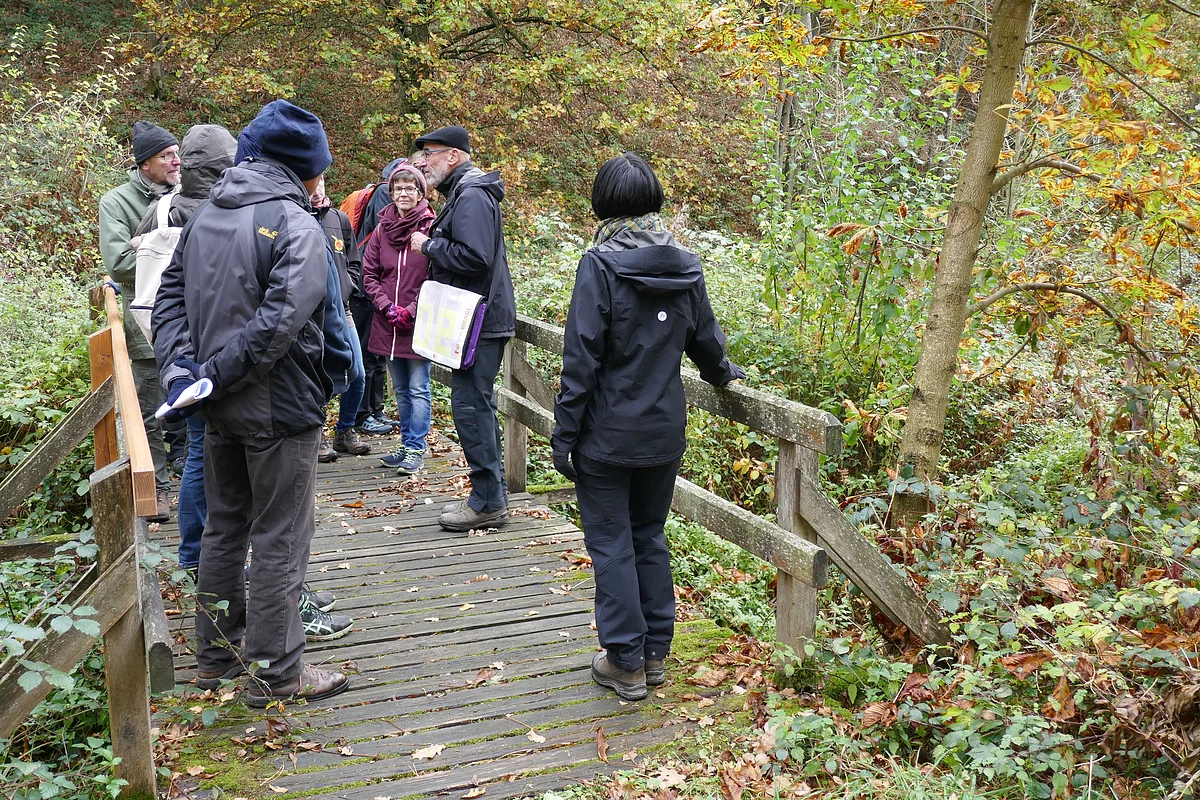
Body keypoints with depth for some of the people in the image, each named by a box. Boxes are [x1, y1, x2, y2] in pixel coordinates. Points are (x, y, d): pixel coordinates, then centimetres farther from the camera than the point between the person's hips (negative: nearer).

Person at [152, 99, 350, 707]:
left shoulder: (205, 215, 9)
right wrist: (215, 376, -18)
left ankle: (217, 652, 32)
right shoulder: (296, 225, -15)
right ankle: (276, 673, 13)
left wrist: (181, 367, -4)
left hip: (221, 408, 8)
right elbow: (280, 320, -26)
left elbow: (170, 297, 7)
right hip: (280, 408, -7)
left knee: (224, 527, 19)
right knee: (279, 540, 3)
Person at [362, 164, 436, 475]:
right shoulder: (383, 228, 5)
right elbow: (369, 273, 9)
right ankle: (407, 444, 25)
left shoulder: (432, 228, -8)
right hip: (387, 324, 5)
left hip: (420, 323, -5)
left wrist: (412, 311, -13)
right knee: (400, 389, 14)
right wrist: (387, 307, -5)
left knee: (418, 388, -1)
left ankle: (416, 449, 6)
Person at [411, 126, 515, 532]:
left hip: (480, 321, -11)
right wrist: (432, 244, 9)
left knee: (471, 404, -8)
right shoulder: (463, 193, 18)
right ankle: (491, 495, 22)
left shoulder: (471, 197, -15)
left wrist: (428, 245, -15)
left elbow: (475, 256, -27)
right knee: (477, 404, 14)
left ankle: (488, 502, -1)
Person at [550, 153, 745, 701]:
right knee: (650, 537, 18)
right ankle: (656, 652, 26)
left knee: (611, 544, 6)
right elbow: (705, 342, 13)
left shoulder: (601, 265, -15)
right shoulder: (685, 267, 1)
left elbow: (581, 357, -16)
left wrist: (564, 435, -9)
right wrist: (722, 373, 35)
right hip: (664, 431, 5)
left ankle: (626, 663, 14)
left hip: (608, 435, -5)